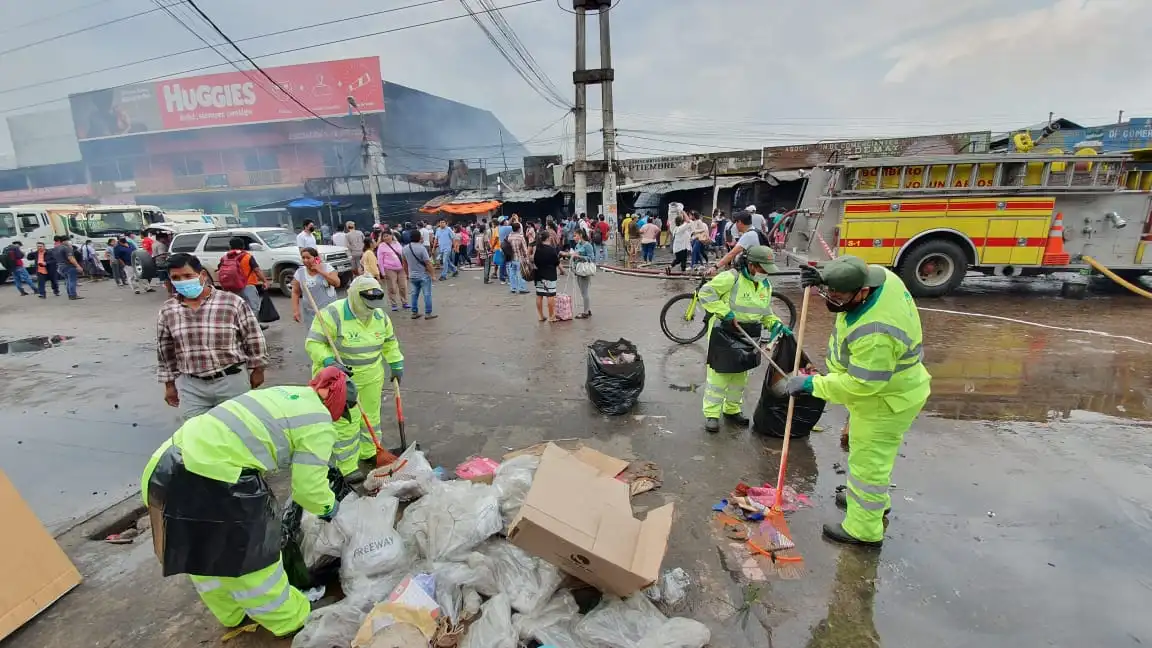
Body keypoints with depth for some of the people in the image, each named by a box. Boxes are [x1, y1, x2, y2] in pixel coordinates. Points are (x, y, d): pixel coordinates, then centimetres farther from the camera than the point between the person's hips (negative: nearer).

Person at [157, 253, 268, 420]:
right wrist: (169, 384, 15)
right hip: (190, 385, 3)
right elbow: (165, 351, 12)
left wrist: (257, 370, 1)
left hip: (231, 381, -3)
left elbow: (254, 339, -4)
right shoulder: (167, 311, 2)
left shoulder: (233, 302, -11)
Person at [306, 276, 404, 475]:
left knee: (371, 415, 18)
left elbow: (390, 342, 13)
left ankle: (369, 452, 37)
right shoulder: (333, 314, -21)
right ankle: (347, 468, 10)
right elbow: (313, 343, -19)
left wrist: (396, 365, 14)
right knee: (346, 423, -2)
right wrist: (329, 361, -33)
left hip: (372, 376, 6)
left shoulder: (380, 315, -1)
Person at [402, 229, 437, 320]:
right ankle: (428, 313, 5)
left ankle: (414, 313, 19)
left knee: (414, 294, 14)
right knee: (427, 294, 2)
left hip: (412, 276, 6)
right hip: (424, 275, -6)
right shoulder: (422, 248, -19)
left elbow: (405, 262, 11)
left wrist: (407, 273, 23)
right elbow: (428, 263, -19)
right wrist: (433, 274, -9)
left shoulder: (405, 248, 1)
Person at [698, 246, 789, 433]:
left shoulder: (766, 285, 7)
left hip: (748, 337, 7)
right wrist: (725, 312, -23)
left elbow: (766, 313, 17)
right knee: (719, 374, -2)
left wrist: (777, 324, -1)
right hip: (725, 333, -7)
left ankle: (732, 409, 33)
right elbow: (706, 293, -19)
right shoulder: (731, 277, -18)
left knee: (740, 375, 16)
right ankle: (711, 414, 9)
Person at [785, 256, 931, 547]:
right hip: (889, 387, 10)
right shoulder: (877, 275, -15)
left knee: (868, 463, 6)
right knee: (869, 455, 29)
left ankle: (864, 529, 24)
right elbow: (844, 281, 9)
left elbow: (860, 384, -33)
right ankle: (874, 500, 52)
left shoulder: (875, 333, -41)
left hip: (885, 402, -10)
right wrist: (822, 277, -9)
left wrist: (812, 384, -25)